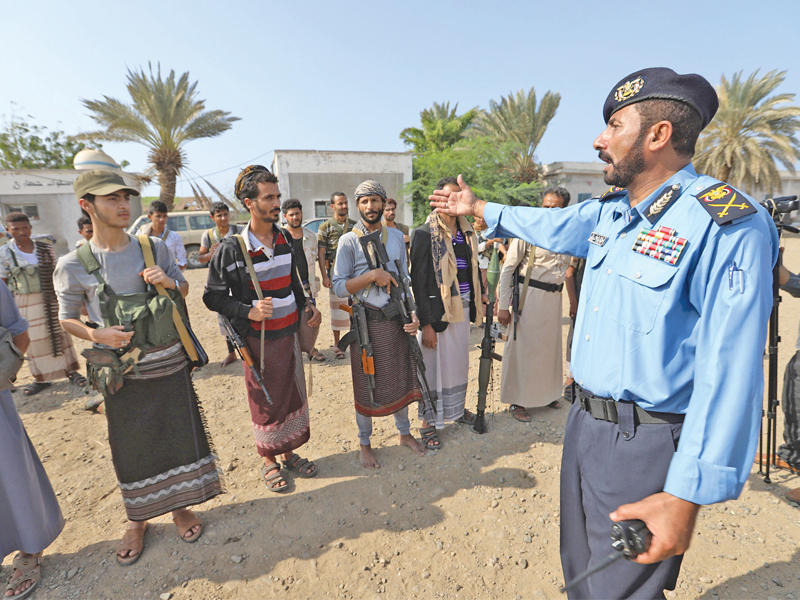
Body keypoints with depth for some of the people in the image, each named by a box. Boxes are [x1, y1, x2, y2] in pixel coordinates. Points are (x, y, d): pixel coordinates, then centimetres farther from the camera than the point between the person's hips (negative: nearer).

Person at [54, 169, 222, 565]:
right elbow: (67, 319, 4)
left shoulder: (154, 248, -1)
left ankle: (180, 506, 36)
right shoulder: (74, 266, -6)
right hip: (123, 374, -1)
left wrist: (168, 281, -11)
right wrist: (96, 333, -16)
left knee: (179, 436, 11)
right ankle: (138, 519, 38)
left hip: (169, 364, 2)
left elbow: (183, 288, 11)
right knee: (131, 448, 13)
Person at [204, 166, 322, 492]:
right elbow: (213, 296, -7)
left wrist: (307, 305, 1)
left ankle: (290, 453, 35)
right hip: (259, 338, -5)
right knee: (266, 402, 9)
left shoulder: (285, 240, 4)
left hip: (289, 333, 5)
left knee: (293, 394, 15)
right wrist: (249, 311, -21)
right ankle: (269, 461, 31)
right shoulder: (231, 249, -14)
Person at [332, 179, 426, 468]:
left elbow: (405, 279, 9)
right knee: (367, 383, 8)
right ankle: (364, 443, 28)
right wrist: (373, 275, -22)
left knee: (400, 377, 15)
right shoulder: (349, 240, -6)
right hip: (367, 322, -4)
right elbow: (339, 287, -12)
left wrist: (413, 313, -2)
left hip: (397, 319, 4)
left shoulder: (396, 236, 8)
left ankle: (404, 432, 37)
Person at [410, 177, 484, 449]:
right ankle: (428, 422, 21)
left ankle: (457, 408, 40)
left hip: (462, 310, 6)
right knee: (434, 366, 4)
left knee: (460, 362, 19)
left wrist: (478, 302, 11)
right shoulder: (424, 234, -10)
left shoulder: (467, 232, 10)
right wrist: (426, 323, -16)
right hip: (436, 312, -6)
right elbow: (418, 282, -13)